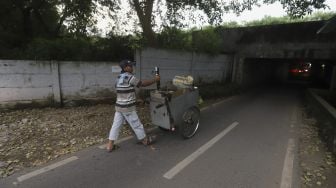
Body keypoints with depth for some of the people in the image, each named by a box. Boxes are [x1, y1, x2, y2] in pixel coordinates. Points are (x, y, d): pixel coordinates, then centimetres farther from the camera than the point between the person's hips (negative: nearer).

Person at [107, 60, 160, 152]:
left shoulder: (119, 78, 10)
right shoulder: (130, 77, -15)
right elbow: (143, 84, -9)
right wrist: (155, 80, 1)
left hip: (119, 106, 8)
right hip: (128, 107, -8)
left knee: (116, 125, 11)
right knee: (136, 124, 8)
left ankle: (110, 145, 16)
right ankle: (145, 140, 25)